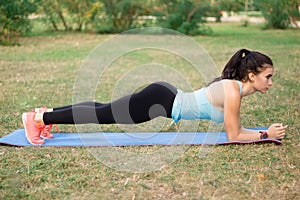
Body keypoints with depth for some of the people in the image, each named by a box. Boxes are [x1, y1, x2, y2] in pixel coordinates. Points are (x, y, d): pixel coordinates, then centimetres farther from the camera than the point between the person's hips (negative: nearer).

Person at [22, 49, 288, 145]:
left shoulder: (235, 85, 7)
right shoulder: (233, 91, -21)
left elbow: (234, 128, 17)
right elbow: (234, 136, -17)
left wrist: (268, 130, 13)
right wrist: (267, 134, -10)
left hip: (166, 98, 8)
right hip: (161, 101, -8)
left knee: (104, 111, 17)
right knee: (101, 114, -1)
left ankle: (49, 113, 29)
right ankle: (39, 118, 9)